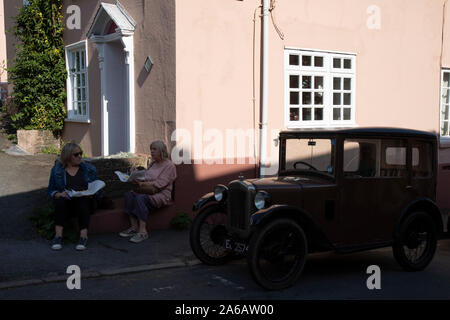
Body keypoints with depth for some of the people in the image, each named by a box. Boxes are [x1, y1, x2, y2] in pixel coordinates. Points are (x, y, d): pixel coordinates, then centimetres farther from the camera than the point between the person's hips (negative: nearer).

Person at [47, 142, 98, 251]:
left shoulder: (89, 169, 13)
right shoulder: (57, 169, 10)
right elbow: (51, 191, 9)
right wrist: (59, 194, -13)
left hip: (84, 202, 0)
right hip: (66, 203, 0)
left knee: (83, 201, -33)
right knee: (60, 201, -32)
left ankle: (84, 236, -41)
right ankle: (58, 236, -34)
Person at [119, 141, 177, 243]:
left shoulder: (169, 165, -6)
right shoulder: (152, 163, 21)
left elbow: (159, 184, -16)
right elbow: (146, 178, 19)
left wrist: (143, 184, -24)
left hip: (161, 195, -7)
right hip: (148, 191, 8)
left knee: (141, 197, -34)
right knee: (129, 194, -19)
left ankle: (143, 231, -33)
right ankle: (134, 227, -23)